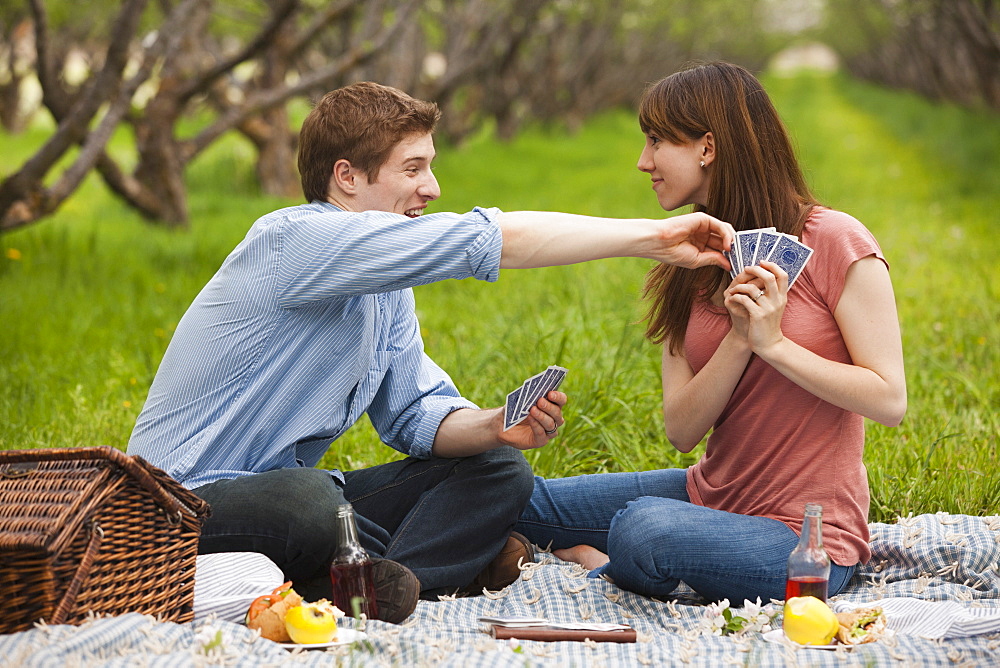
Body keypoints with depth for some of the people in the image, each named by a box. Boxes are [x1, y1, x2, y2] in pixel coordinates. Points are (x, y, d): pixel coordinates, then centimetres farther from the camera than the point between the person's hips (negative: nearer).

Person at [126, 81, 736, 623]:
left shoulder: (388, 285, 10)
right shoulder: (293, 240, -21)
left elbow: (414, 415, 6)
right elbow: (491, 240, -27)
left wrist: (493, 427, -16)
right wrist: (653, 238, -24)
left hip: (292, 493, 9)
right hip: (190, 500, -9)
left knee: (498, 469, 3)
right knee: (305, 497, -42)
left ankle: (365, 581, -20)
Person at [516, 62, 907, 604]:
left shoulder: (835, 243, -11)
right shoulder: (693, 265, 7)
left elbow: (889, 401, -16)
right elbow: (681, 430, -3)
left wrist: (773, 343, -21)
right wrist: (739, 341, -18)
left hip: (804, 539, -6)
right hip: (711, 495, 6)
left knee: (644, 529, -34)